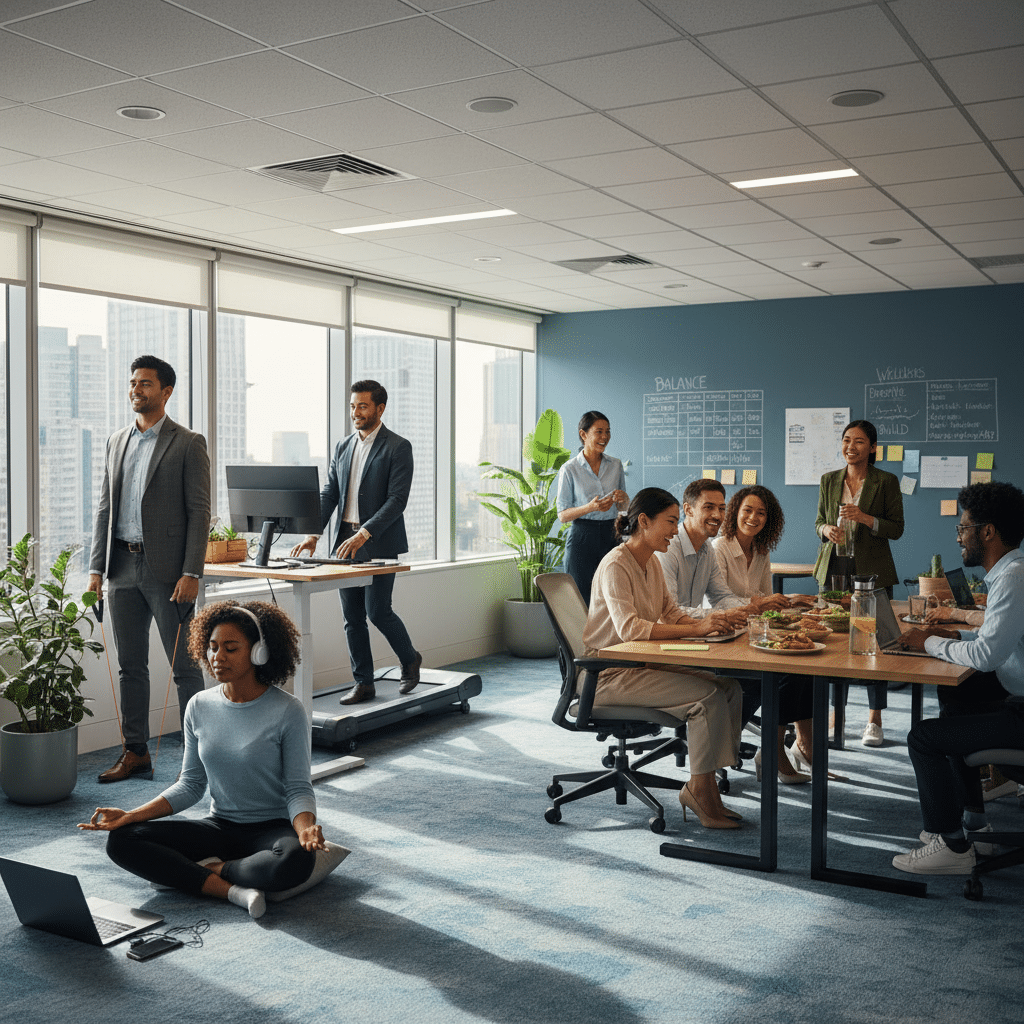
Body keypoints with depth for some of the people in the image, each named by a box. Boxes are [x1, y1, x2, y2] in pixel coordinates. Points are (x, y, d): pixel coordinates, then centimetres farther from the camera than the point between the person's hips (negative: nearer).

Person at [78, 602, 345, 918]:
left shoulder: (287, 712, -11)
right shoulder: (199, 707, 3)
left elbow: (298, 789, -10)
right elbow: (191, 785, 7)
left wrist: (306, 828, -32)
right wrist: (131, 816, -5)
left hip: (272, 828, -4)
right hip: (220, 827, 5)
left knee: (296, 860, -39)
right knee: (121, 840, -15)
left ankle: (209, 869, -12)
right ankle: (232, 890, -22)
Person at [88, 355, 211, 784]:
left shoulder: (188, 444, -4)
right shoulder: (116, 441, 13)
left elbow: (199, 512, -9)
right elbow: (105, 507, 15)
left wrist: (191, 573, -16)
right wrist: (96, 568, 8)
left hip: (167, 569, -6)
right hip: (122, 568, 6)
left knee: (184, 667, 0)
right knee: (130, 666, 11)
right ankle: (136, 752, 21)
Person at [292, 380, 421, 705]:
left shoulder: (398, 448, -6)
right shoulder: (343, 447, 13)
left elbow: (397, 500, -14)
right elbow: (328, 494, 11)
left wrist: (364, 534, -23)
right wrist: (313, 533, -4)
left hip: (379, 544, -6)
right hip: (345, 542, 6)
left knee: (377, 610, -8)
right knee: (352, 616, 7)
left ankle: (410, 658, 19)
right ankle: (363, 683, 16)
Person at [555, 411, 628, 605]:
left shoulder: (616, 466, 9)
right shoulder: (569, 469, -3)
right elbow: (562, 515, -3)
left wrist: (623, 499, -5)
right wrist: (590, 507, -20)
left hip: (611, 536, 3)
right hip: (582, 538, -3)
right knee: (581, 599, -3)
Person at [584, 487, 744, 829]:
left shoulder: (651, 561, 11)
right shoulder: (615, 565, -18)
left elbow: (671, 612, 14)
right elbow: (628, 628, -29)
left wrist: (703, 622, -8)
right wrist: (695, 630, -32)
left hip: (643, 663, 9)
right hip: (611, 674, -9)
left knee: (728, 687, -7)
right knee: (707, 696, -22)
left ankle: (704, 785, -3)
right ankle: (699, 789, -7)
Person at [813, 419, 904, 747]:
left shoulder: (886, 482, -1)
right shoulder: (829, 481, 9)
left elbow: (897, 529, -2)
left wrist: (866, 518, -17)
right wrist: (827, 530, -6)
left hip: (872, 571, -3)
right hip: (833, 568, 3)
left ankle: (874, 720, 7)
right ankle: (836, 713, 16)